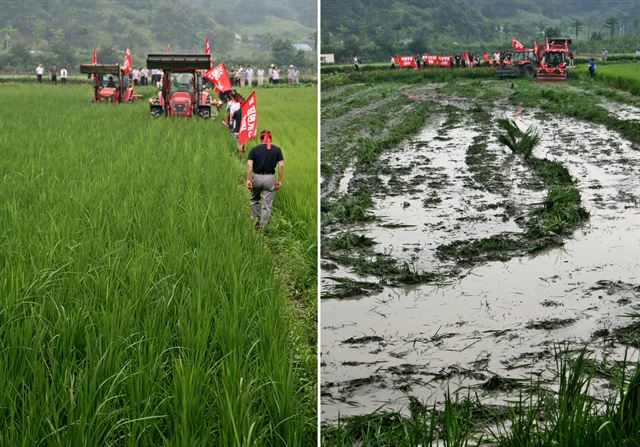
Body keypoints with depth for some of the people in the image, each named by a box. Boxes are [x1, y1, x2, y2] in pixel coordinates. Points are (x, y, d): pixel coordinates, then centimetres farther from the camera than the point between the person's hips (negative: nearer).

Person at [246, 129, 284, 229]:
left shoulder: (254, 149, -1)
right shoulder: (277, 149, 1)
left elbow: (249, 165, -12)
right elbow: (281, 165, -7)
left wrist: (248, 180, -13)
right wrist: (280, 180, -2)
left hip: (256, 177, 1)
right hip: (270, 179, -1)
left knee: (254, 200, 26)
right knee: (267, 205, 2)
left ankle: (255, 220, 20)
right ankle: (262, 227, 0)